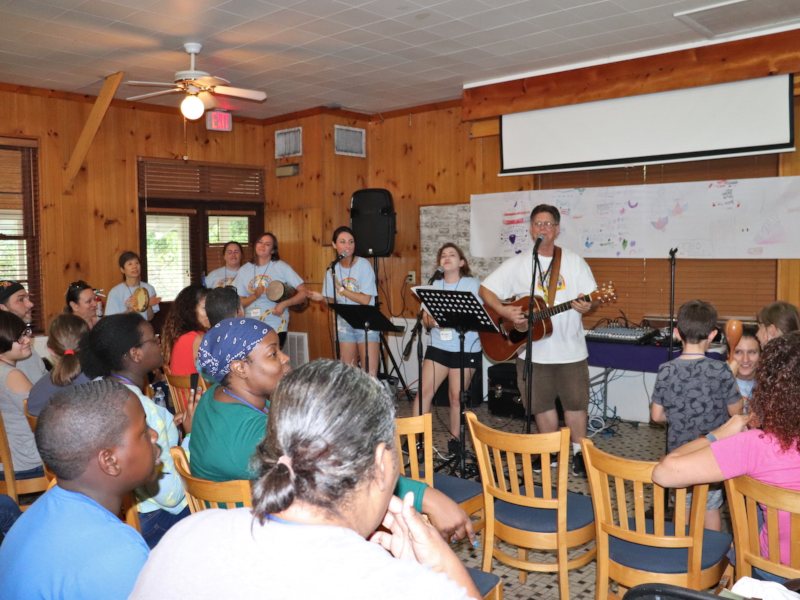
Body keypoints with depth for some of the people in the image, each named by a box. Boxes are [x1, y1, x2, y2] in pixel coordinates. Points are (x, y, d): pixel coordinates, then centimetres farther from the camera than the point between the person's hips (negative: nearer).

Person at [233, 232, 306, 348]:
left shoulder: (281, 267, -4)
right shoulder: (244, 270, 5)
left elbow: (303, 293, -5)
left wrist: (284, 304, -18)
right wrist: (255, 296, -13)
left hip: (276, 328, -2)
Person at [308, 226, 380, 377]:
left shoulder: (363, 265, -10)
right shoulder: (332, 269, 3)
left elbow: (365, 299, -16)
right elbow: (333, 301, 9)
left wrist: (341, 289, -18)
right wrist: (322, 298, -11)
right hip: (344, 325, 4)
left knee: (370, 375, -9)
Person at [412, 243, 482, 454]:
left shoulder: (473, 284, -1)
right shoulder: (434, 285, 11)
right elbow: (425, 318, 9)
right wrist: (430, 321, -15)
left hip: (466, 349, -3)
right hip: (438, 347, 4)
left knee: (456, 396, 1)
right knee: (424, 391, -3)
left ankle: (454, 439, 17)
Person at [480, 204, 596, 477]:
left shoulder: (574, 262, 2)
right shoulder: (517, 264, 2)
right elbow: (485, 289, 1)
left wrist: (586, 306, -23)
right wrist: (504, 312, -15)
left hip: (570, 349, -1)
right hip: (533, 349, 1)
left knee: (576, 401, 6)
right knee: (542, 403, 10)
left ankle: (578, 452, 25)